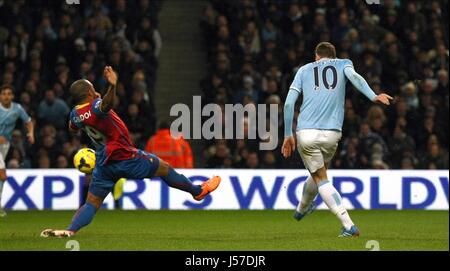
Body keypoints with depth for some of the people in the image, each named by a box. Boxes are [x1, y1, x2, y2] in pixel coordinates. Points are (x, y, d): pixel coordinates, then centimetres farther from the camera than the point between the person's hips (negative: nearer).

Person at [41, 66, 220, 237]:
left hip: (104, 164, 6)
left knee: (91, 203, 5)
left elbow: (72, 128, 26)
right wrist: (112, 86, -66)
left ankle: (69, 231, -20)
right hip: (126, 158, -6)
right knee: (163, 168, 15)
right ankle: (197, 191, 32)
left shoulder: (75, 114, 1)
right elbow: (106, 104, -49)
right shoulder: (95, 107, -21)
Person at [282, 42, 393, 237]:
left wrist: (288, 135, 15)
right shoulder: (343, 64, 15)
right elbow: (354, 77, -9)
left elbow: (289, 103, 9)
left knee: (320, 178, 7)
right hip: (331, 134, 1)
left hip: (306, 133, 0)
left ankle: (348, 225, 0)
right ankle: (302, 209, 42)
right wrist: (373, 97, -24)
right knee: (319, 172, 25)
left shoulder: (304, 70, 17)